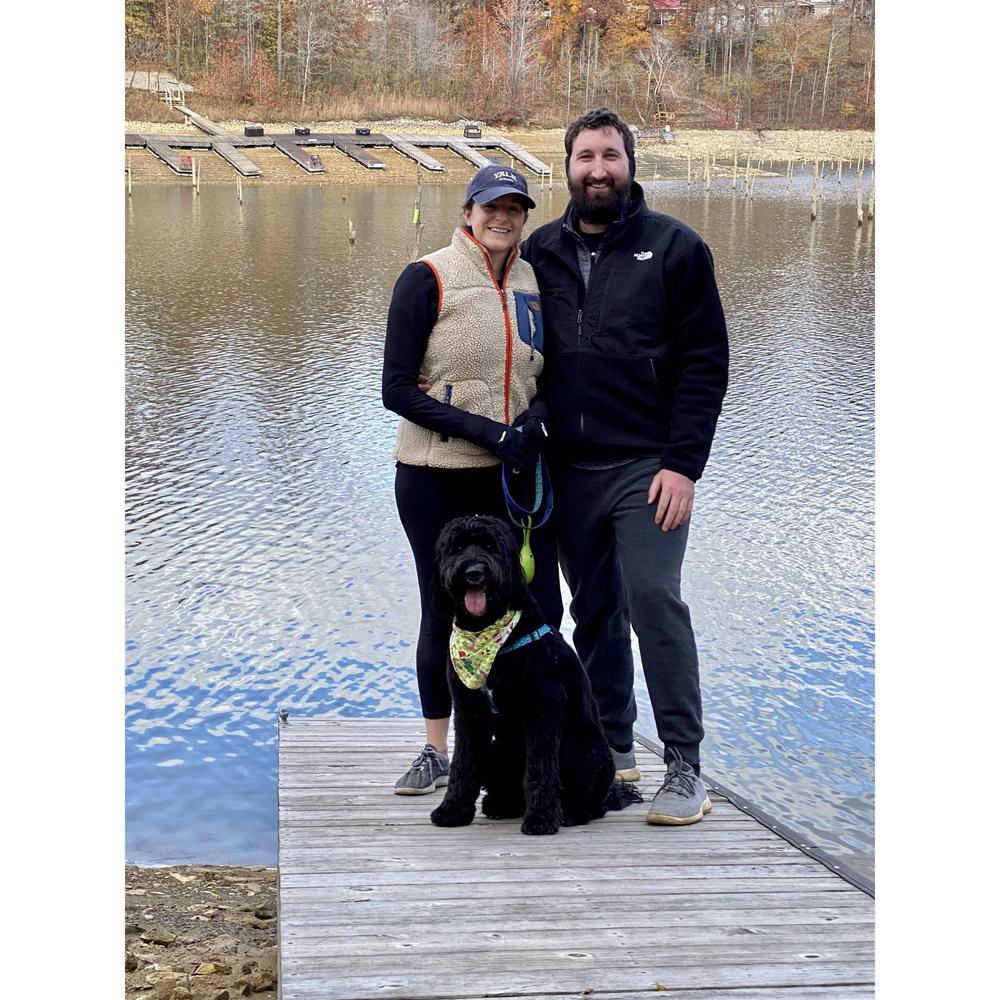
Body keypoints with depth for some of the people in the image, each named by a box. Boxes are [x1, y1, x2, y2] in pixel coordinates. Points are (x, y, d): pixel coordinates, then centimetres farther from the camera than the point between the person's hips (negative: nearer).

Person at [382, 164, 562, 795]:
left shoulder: (534, 282, 8)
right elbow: (398, 389, -11)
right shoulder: (428, 279, -6)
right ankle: (437, 752, 23)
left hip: (518, 477, 4)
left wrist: (536, 422, -9)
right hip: (439, 481, -3)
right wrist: (485, 431, -18)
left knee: (542, 609, -1)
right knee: (444, 612, 7)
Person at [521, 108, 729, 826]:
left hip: (647, 468, -4)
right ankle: (613, 749, 24)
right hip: (568, 469, 5)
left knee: (655, 603, -12)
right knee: (594, 611, 11)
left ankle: (685, 769, -4)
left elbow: (707, 361, -5)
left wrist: (683, 464, -13)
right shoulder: (542, 251, 10)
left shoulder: (674, 247, -1)